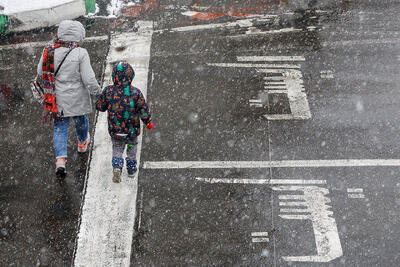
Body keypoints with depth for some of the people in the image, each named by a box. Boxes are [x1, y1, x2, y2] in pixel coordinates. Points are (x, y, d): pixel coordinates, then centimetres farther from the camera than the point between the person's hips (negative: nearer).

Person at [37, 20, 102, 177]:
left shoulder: (49, 50, -11)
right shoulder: (80, 54, -23)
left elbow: (40, 72, 1)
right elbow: (89, 79, -20)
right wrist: (98, 92, -3)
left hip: (57, 98, 2)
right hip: (77, 98, -2)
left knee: (60, 127, 14)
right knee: (81, 120, 26)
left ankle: (60, 159, 1)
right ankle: (82, 143, 52)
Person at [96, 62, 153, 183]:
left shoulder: (108, 91, -14)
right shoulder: (136, 93, -17)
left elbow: (100, 106, -2)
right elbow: (143, 109, -11)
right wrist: (148, 122, 6)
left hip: (115, 130, 1)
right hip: (132, 130, 0)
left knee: (117, 149, 17)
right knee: (132, 147, 23)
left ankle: (117, 166, -7)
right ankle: (131, 169, 33)